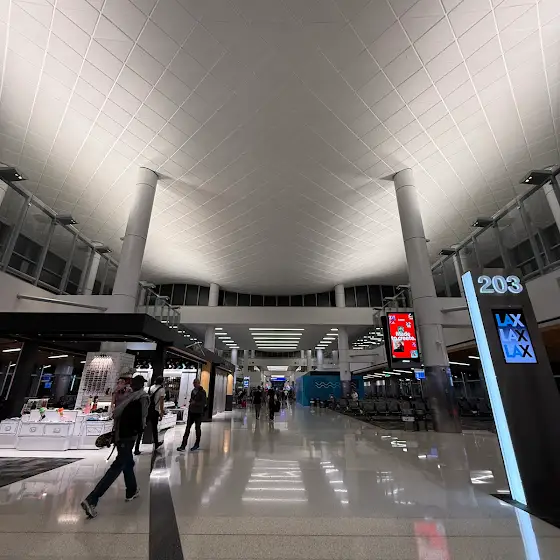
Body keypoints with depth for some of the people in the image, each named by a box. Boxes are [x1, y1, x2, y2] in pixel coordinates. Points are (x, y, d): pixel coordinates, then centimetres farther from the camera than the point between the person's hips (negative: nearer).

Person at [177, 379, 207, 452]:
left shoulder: (202, 392, -11)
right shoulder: (193, 391, 9)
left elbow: (203, 403, -16)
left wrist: (195, 403, -22)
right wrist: (190, 403, 7)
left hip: (198, 413, -6)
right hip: (191, 412, 6)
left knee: (197, 428, 8)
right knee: (187, 428, 4)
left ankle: (197, 445, 22)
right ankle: (183, 445, 9)